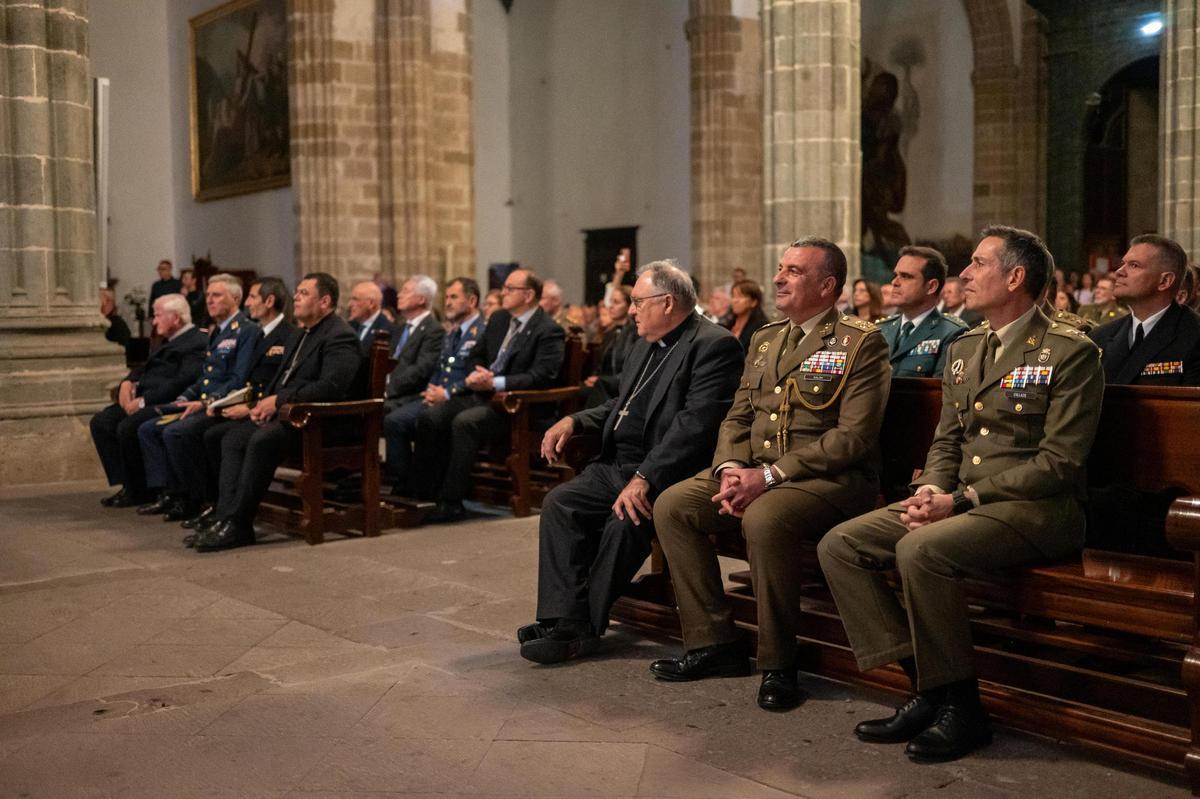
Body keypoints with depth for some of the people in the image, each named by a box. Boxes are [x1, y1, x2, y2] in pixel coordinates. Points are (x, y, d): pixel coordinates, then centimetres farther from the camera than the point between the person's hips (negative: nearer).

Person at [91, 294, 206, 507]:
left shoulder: (197, 343, -10)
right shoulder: (169, 342, 22)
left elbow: (182, 382, -21)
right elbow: (145, 368, 27)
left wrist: (144, 401, -20)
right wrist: (127, 382, 4)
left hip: (166, 404, -10)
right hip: (145, 400, 10)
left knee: (128, 428, -28)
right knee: (101, 422, -1)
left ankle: (138, 491, -9)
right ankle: (125, 483, 0)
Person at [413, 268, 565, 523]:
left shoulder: (549, 331, -8)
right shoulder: (498, 319, 17)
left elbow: (541, 377, -19)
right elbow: (477, 355, 25)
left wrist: (495, 383, -22)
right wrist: (475, 374, 1)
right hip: (479, 393, 8)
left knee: (464, 422, -32)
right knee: (430, 417, -15)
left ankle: (452, 501, -26)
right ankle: (426, 491, -11)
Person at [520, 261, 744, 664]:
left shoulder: (714, 345, -11)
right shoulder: (646, 345, 18)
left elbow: (696, 423, -22)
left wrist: (645, 478, -29)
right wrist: (574, 421, 5)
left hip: (664, 474, -9)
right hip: (618, 465, 9)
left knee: (624, 522, -29)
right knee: (559, 503, -10)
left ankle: (586, 625, -11)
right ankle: (565, 619, -12)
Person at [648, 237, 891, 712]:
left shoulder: (861, 343, -6)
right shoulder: (765, 340, 17)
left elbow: (854, 436, -15)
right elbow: (737, 418, 16)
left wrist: (769, 475, -21)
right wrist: (731, 470, -7)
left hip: (830, 478, -7)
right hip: (754, 474, 7)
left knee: (764, 519, -36)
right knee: (671, 505, -11)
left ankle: (777, 666, -18)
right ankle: (713, 644, -3)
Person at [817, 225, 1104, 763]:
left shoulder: (1071, 352, -7)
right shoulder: (964, 348, 17)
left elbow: (1059, 462, -14)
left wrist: (961, 499, -19)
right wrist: (931, 489, -4)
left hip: (1035, 508, -8)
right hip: (959, 501, 8)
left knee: (920, 549, -34)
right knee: (840, 545, -9)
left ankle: (959, 706, -16)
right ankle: (924, 685, -7)